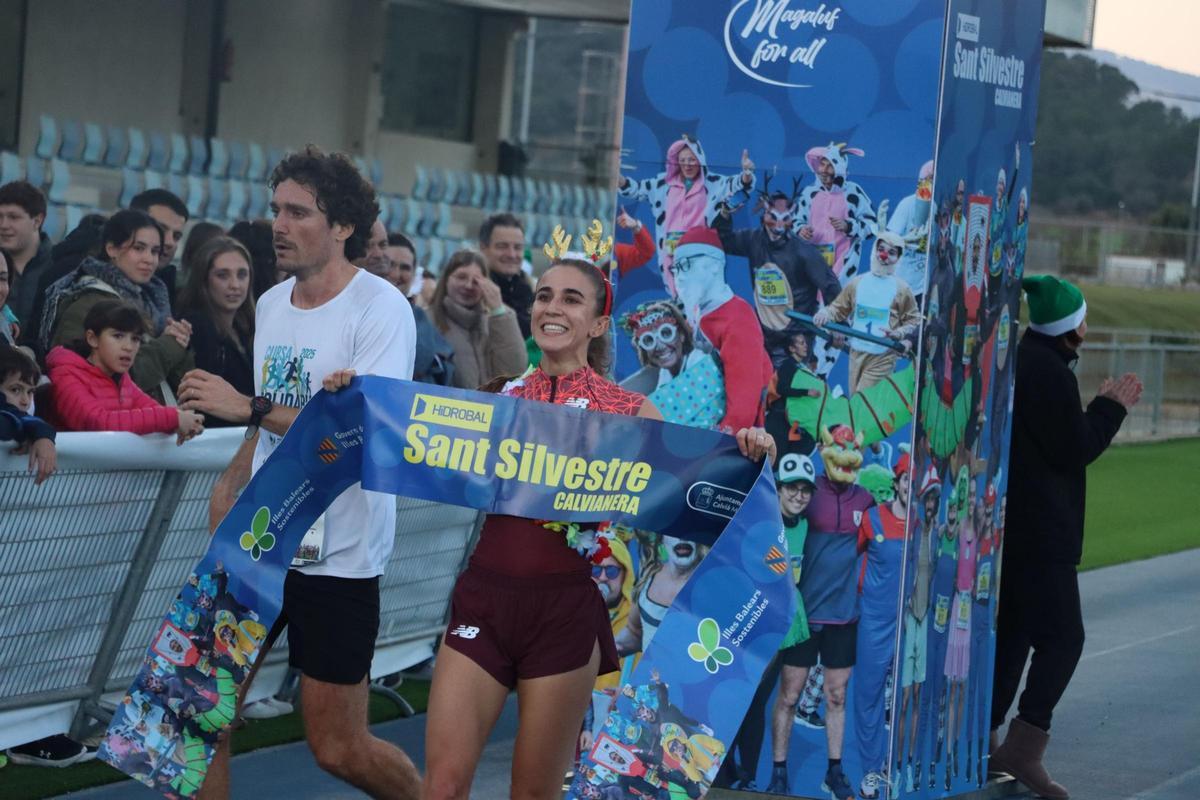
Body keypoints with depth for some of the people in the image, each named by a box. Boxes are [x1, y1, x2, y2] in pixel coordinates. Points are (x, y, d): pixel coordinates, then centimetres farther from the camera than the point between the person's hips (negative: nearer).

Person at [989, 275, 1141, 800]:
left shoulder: (1016, 361, 12)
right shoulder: (1048, 371, -18)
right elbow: (1073, 451, -14)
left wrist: (1102, 406, 22)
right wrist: (1112, 408, -3)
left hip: (1005, 527, 10)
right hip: (1040, 530, -10)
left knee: (1012, 630, 14)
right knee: (1062, 636, -8)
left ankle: (984, 740, 15)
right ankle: (1025, 748, -14)